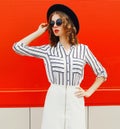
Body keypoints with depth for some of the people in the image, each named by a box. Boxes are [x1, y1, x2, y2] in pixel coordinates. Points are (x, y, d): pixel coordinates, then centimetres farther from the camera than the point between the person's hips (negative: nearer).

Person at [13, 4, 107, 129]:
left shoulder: (83, 49, 3)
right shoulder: (48, 50, 3)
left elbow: (102, 73, 12)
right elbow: (17, 47, -2)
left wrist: (88, 92, 3)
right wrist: (39, 32, 5)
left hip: (75, 101, 0)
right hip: (54, 101, 0)